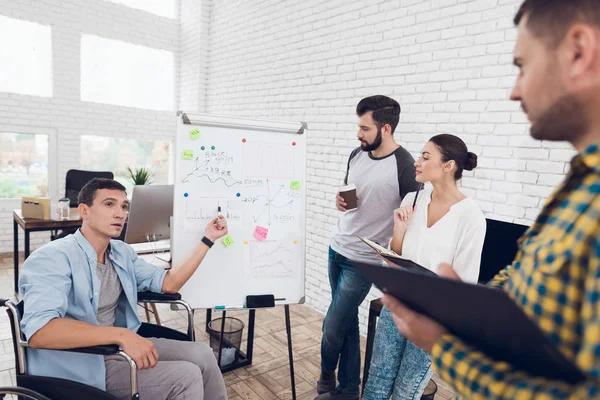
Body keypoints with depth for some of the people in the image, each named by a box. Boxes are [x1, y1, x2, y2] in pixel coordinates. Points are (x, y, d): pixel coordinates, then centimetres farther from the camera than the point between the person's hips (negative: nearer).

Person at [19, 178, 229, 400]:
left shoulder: (122, 252, 6)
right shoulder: (52, 257, -19)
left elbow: (169, 283, 6)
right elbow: (38, 331, -33)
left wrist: (207, 239, 3)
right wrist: (121, 335, -39)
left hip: (115, 349, 7)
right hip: (80, 368, -7)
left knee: (203, 354, -4)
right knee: (186, 377, -17)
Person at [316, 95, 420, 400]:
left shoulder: (404, 167, -17)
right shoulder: (357, 154, 4)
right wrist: (340, 200, -5)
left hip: (364, 260, -6)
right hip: (336, 248, 6)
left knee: (332, 329, 2)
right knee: (347, 321, 14)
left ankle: (326, 373, 35)